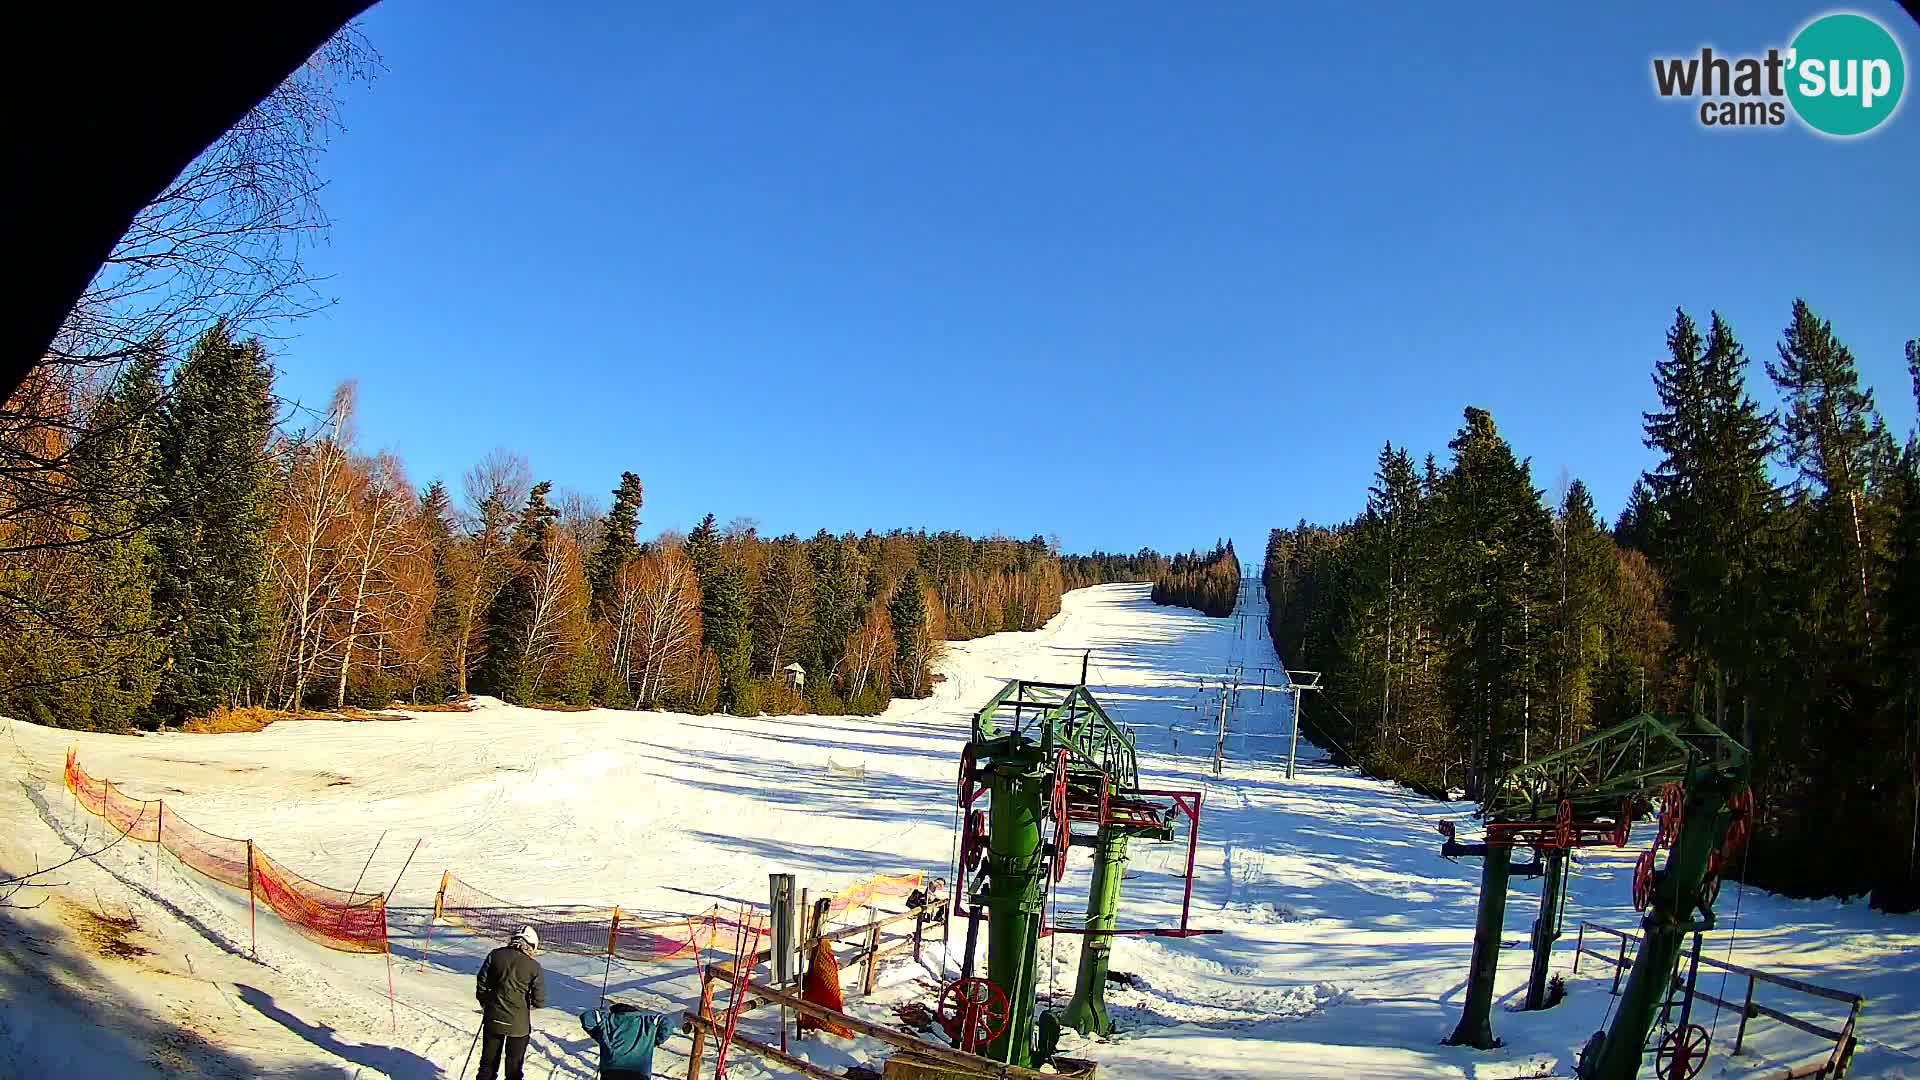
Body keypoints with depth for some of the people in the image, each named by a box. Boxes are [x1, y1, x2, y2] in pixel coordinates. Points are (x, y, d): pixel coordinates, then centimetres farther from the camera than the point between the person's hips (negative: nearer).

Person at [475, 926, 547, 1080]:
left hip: (493, 1019, 3)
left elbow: (481, 984, 0)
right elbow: (540, 1002, -10)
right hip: (518, 1023, -2)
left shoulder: (495, 956, -5)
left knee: (488, 1063, 19)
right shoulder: (534, 966, -12)